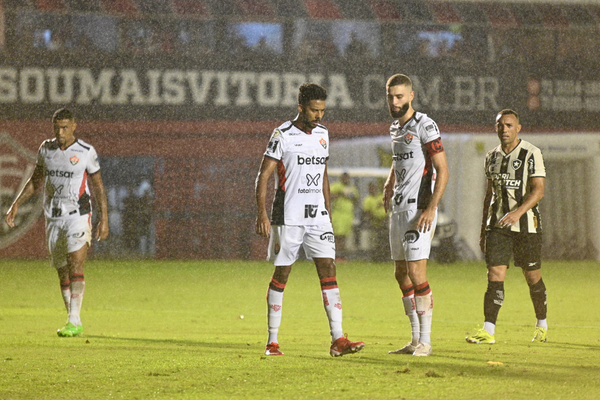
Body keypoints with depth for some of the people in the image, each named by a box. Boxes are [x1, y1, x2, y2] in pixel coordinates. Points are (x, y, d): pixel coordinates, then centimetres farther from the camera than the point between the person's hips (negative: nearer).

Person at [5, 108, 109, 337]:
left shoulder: (86, 152, -5)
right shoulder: (46, 149, 6)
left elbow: (98, 186, 3)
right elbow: (36, 180, 19)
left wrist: (104, 219, 0)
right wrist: (16, 204, 12)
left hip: (78, 217, -4)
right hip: (53, 218, 5)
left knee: (75, 268, -17)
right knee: (62, 273, 6)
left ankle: (74, 322, -20)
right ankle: (74, 324, 16)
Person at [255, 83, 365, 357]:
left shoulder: (322, 134, 12)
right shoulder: (283, 135, -7)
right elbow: (263, 175, -8)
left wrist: (328, 211, 19)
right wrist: (261, 213, -17)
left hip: (317, 217, 5)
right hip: (287, 218, -5)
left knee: (328, 271, -6)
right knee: (281, 275, 1)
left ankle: (338, 340, -10)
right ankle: (272, 342, 10)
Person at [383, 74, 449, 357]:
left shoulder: (424, 126, -10)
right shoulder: (395, 128, 15)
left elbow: (442, 170, -15)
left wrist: (431, 207, -23)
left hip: (419, 209, -9)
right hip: (398, 209, 9)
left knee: (416, 274, -12)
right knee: (401, 275, 10)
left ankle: (425, 341, -7)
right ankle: (415, 339, 17)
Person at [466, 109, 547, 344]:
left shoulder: (532, 154, -6)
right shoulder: (491, 157, 11)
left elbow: (538, 190, -14)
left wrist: (518, 212, -30)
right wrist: (483, 231, 18)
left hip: (526, 225, -4)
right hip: (497, 225, 4)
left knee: (532, 277, 6)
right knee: (494, 276, -8)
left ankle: (542, 325, 25)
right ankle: (488, 331, -12)